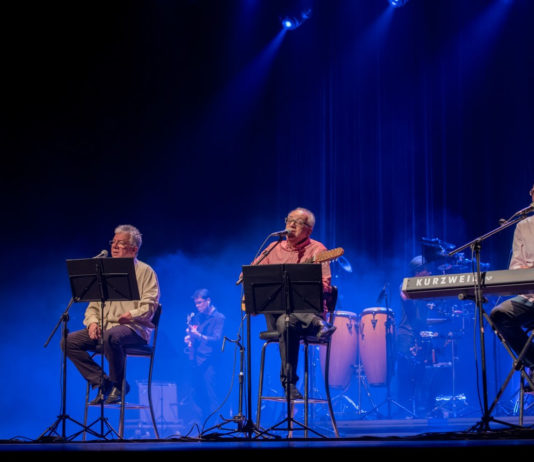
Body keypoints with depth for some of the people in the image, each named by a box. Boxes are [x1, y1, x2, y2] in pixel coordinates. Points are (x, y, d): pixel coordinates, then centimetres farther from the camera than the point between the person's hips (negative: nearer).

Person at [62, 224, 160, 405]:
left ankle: (118, 385, -18)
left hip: (134, 329, -7)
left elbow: (149, 307, -9)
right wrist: (92, 321, -3)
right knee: (69, 341, -14)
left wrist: (131, 315, -28)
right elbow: (93, 303, 18)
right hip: (105, 327, 7)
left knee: (111, 336, -40)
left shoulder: (145, 272, 2)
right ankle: (102, 381, -11)